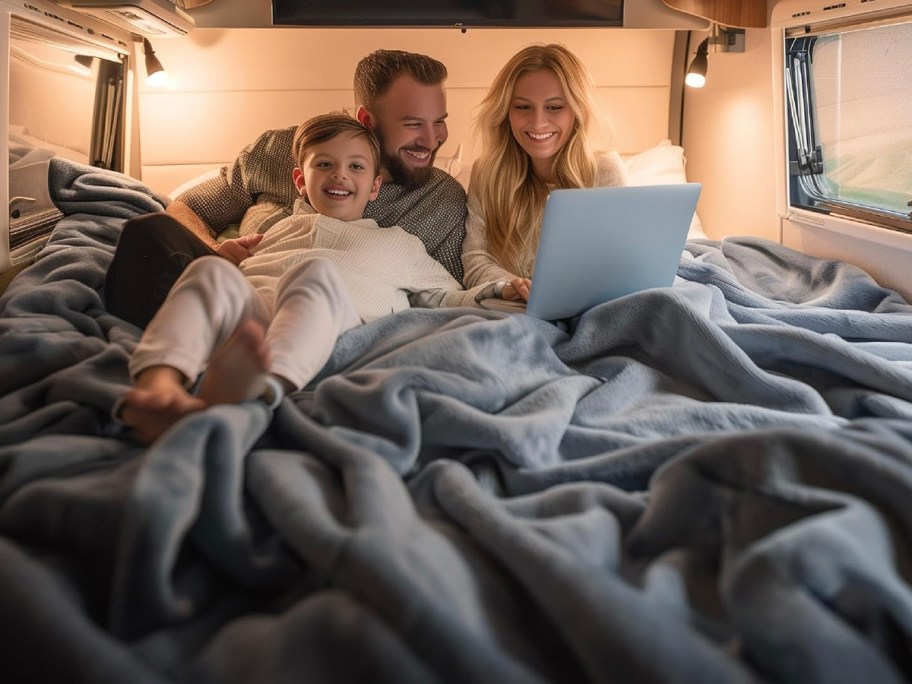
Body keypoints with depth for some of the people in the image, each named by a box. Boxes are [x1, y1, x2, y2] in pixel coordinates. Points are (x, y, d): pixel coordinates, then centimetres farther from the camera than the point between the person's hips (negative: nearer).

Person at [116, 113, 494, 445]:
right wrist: (229, 250, 19)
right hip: (249, 309, 3)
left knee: (317, 270, -34)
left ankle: (264, 382, -67)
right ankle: (159, 384, -56)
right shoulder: (279, 228, 41)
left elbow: (448, 299, 31)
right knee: (212, 270, -28)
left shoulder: (399, 244, 36)